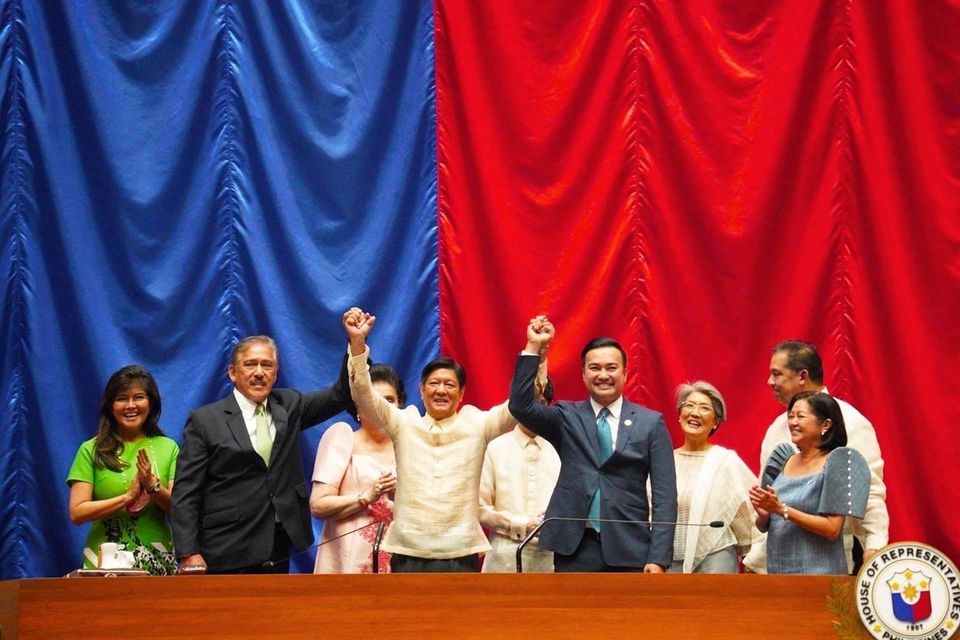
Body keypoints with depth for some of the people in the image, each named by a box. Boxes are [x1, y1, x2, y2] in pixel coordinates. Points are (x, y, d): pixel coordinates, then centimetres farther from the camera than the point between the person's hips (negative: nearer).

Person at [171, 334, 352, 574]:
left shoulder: (288, 406, 13)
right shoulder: (205, 420, -1)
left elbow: (341, 395, 6)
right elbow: (185, 494, -5)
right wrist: (189, 555, -13)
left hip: (278, 552, 4)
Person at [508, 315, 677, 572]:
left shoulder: (651, 423, 6)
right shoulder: (567, 418, 10)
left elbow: (664, 494, 2)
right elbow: (521, 405, -6)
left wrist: (659, 558, -7)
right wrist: (534, 348, -11)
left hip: (630, 550, -1)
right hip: (575, 549, 1)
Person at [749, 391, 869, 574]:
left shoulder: (836, 462, -6)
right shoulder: (783, 461, 11)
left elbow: (832, 529, -14)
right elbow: (763, 526, 15)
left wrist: (782, 509, -17)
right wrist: (763, 513, -7)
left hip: (820, 573, -5)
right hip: (776, 570, 5)